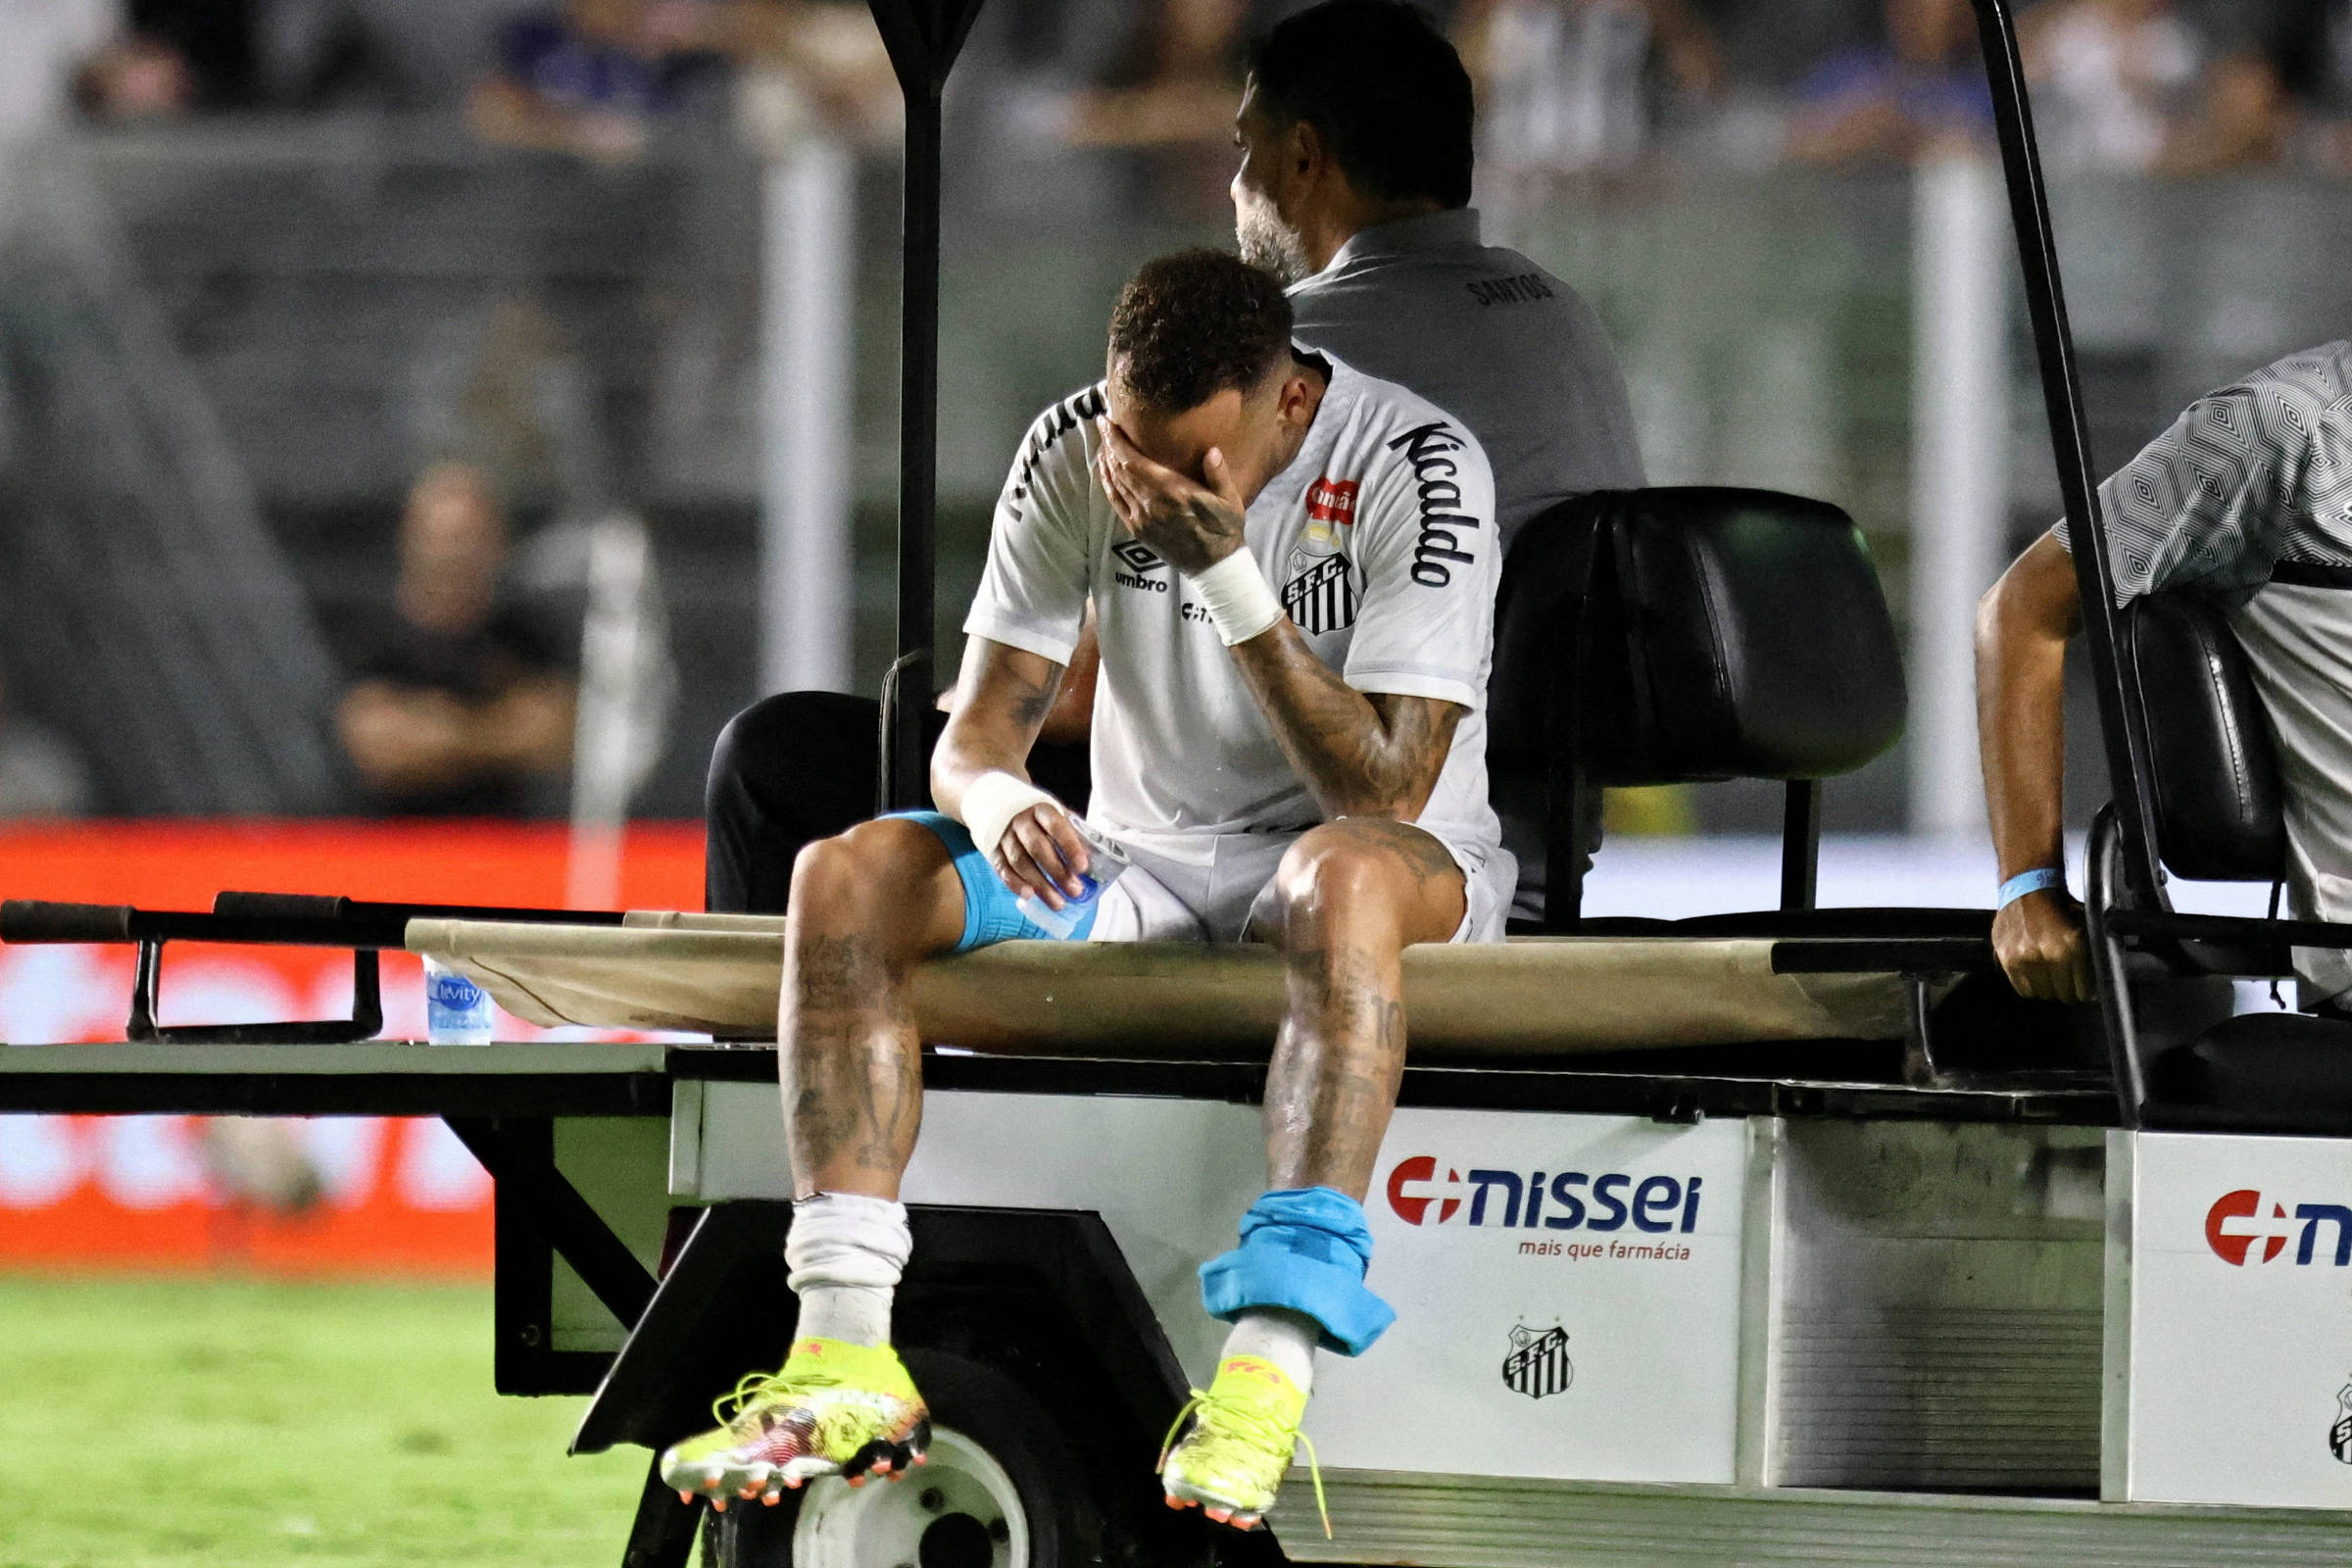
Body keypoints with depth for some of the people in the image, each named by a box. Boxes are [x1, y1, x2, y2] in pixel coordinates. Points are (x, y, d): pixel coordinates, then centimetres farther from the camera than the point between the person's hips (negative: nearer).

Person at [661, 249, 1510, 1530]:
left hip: (1401, 862, -5)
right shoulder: (1072, 454, -6)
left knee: (1345, 875, -42)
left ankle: (1270, 1374, -53)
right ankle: (847, 1363, -29)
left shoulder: (1416, 467, -18)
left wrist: (1230, 577, -32)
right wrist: (996, 797, -30)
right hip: (1141, 859, 5)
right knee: (844, 874, -19)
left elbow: (1387, 793, -24)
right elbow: (974, 735, -4)